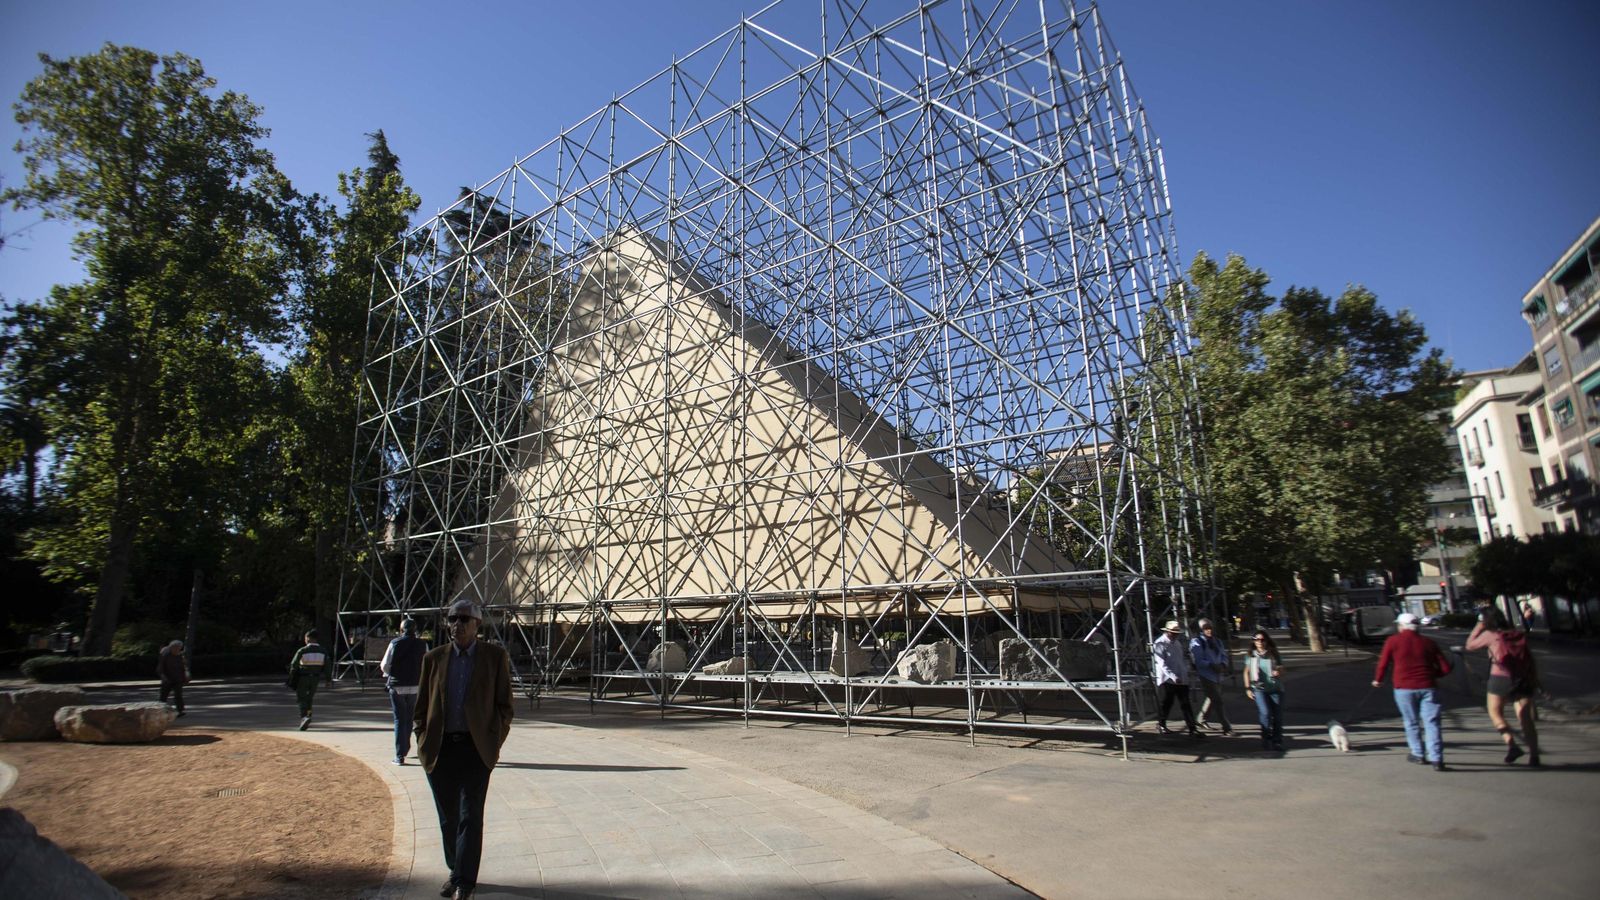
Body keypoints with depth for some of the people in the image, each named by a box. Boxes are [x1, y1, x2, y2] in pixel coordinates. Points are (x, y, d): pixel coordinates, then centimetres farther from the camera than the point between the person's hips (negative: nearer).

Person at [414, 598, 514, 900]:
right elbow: (421, 705, 12)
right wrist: (424, 740, 3)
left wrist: (494, 741, -6)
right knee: (448, 817, 12)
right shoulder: (434, 658, 7)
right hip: (440, 749, 3)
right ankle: (456, 872, 28)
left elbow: (504, 704, 2)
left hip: (476, 748, -3)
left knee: (470, 816, -4)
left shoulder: (495, 656, 0)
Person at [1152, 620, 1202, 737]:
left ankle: (1192, 729, 2)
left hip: (1182, 679, 6)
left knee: (1186, 704, 2)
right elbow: (1162, 664, -19)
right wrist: (1173, 677, -27)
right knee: (1167, 704, 5)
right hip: (1167, 679, -6)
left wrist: (1186, 669, 7)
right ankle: (1161, 724, 24)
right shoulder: (1159, 644, -12)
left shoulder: (1177, 643, 13)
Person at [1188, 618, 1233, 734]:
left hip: (1217, 675, 8)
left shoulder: (1217, 641, 11)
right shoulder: (1196, 642, -11)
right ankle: (1226, 727, -1)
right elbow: (1198, 660, -16)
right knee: (1218, 701, -8)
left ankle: (1203, 719, 39)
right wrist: (1212, 666, -26)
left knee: (1213, 699, 21)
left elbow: (1224, 655, 12)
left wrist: (1223, 665, -8)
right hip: (1206, 675, -8)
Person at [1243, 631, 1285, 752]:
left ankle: (1277, 741, 17)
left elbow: (1282, 671, 7)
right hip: (1259, 689, -1)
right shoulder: (1251, 656, 4)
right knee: (1265, 713, -16)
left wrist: (1278, 672, -17)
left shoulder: (1274, 654, 2)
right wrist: (1248, 688, 7)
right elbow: (1246, 672, 12)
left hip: (1275, 689, 1)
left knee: (1278, 716, 1)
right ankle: (1266, 739, 2)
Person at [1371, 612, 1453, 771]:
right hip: (1427, 687, 2)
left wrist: (1378, 680, 19)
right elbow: (1445, 668, 5)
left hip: (1404, 688, -2)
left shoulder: (1393, 641, 0)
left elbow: (1383, 663, 2)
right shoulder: (1428, 643, 7)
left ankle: (1418, 754, 21)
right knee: (1431, 722, 1)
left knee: (1411, 722, 13)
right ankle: (1436, 759, -4)